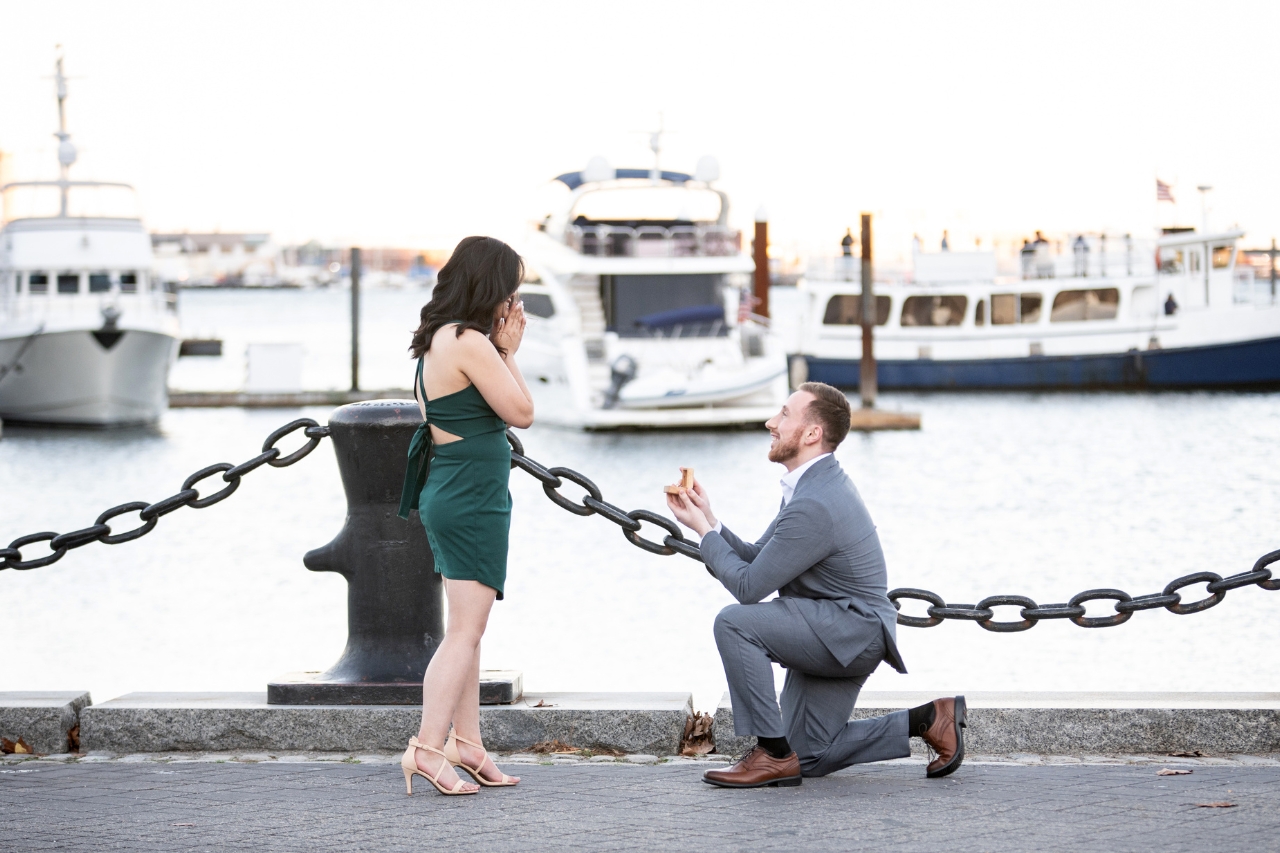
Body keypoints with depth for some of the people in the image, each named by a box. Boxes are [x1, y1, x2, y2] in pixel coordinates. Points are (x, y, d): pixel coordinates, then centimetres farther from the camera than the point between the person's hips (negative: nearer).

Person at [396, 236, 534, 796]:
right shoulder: (471, 343, -19)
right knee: (465, 630, -9)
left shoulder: (440, 340, 11)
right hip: (472, 499, -10)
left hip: (449, 493, 10)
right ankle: (427, 749, -13)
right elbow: (522, 413, -13)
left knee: (467, 629, 15)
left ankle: (466, 743, 20)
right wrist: (508, 351, -4)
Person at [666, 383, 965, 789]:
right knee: (812, 759, 13)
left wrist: (704, 531, -10)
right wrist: (709, 520, -1)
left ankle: (773, 752, -18)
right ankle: (927, 719, 17)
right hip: (834, 637, 11)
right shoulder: (816, 483, 9)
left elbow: (748, 586, -22)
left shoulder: (814, 505, -25)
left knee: (734, 622, -26)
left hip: (852, 632, -11)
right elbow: (756, 558, 11)